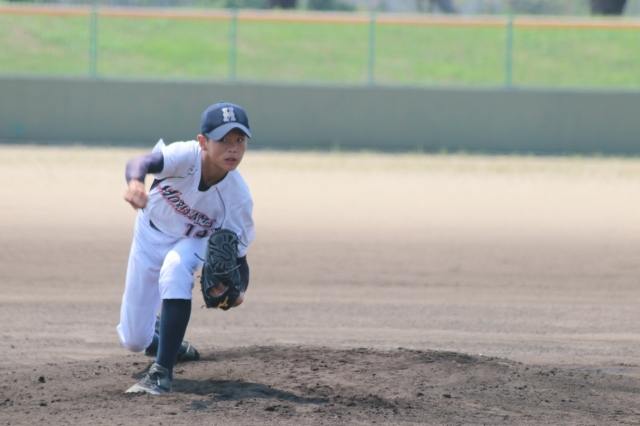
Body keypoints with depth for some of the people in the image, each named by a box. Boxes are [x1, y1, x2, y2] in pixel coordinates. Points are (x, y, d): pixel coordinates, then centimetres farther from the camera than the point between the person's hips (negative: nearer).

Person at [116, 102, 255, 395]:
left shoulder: (238, 196, -31)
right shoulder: (185, 157, -35)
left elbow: (238, 253, -25)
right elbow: (142, 162, -54)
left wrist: (236, 288, -47)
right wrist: (134, 182, -78)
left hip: (193, 242, -1)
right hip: (150, 235, 1)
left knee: (175, 267, -39)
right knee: (134, 340, 4)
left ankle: (162, 371, -34)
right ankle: (166, 338, 44)